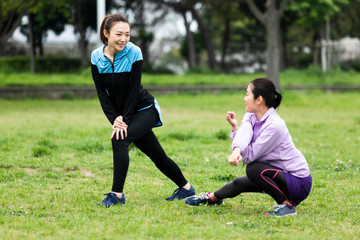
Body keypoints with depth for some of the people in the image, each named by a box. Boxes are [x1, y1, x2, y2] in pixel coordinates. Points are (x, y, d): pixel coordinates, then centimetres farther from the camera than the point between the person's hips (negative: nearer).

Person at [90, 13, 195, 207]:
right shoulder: (97, 57, -7)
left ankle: (117, 194, -23)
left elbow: (134, 88, -18)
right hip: (122, 114, 5)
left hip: (145, 110, -5)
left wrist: (124, 120, -21)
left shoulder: (134, 52, -18)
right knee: (156, 156, 12)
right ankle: (186, 188, 30)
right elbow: (101, 92, -6)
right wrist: (114, 119, -18)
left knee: (119, 139, -27)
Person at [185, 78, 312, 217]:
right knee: (239, 183, 17)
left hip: (299, 184, -9)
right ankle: (212, 198, 44)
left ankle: (287, 205, -18)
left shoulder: (274, 125, -25)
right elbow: (244, 133, -18)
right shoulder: (251, 117, 2)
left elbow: (250, 154, -22)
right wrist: (237, 149, -38)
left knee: (253, 169, -27)